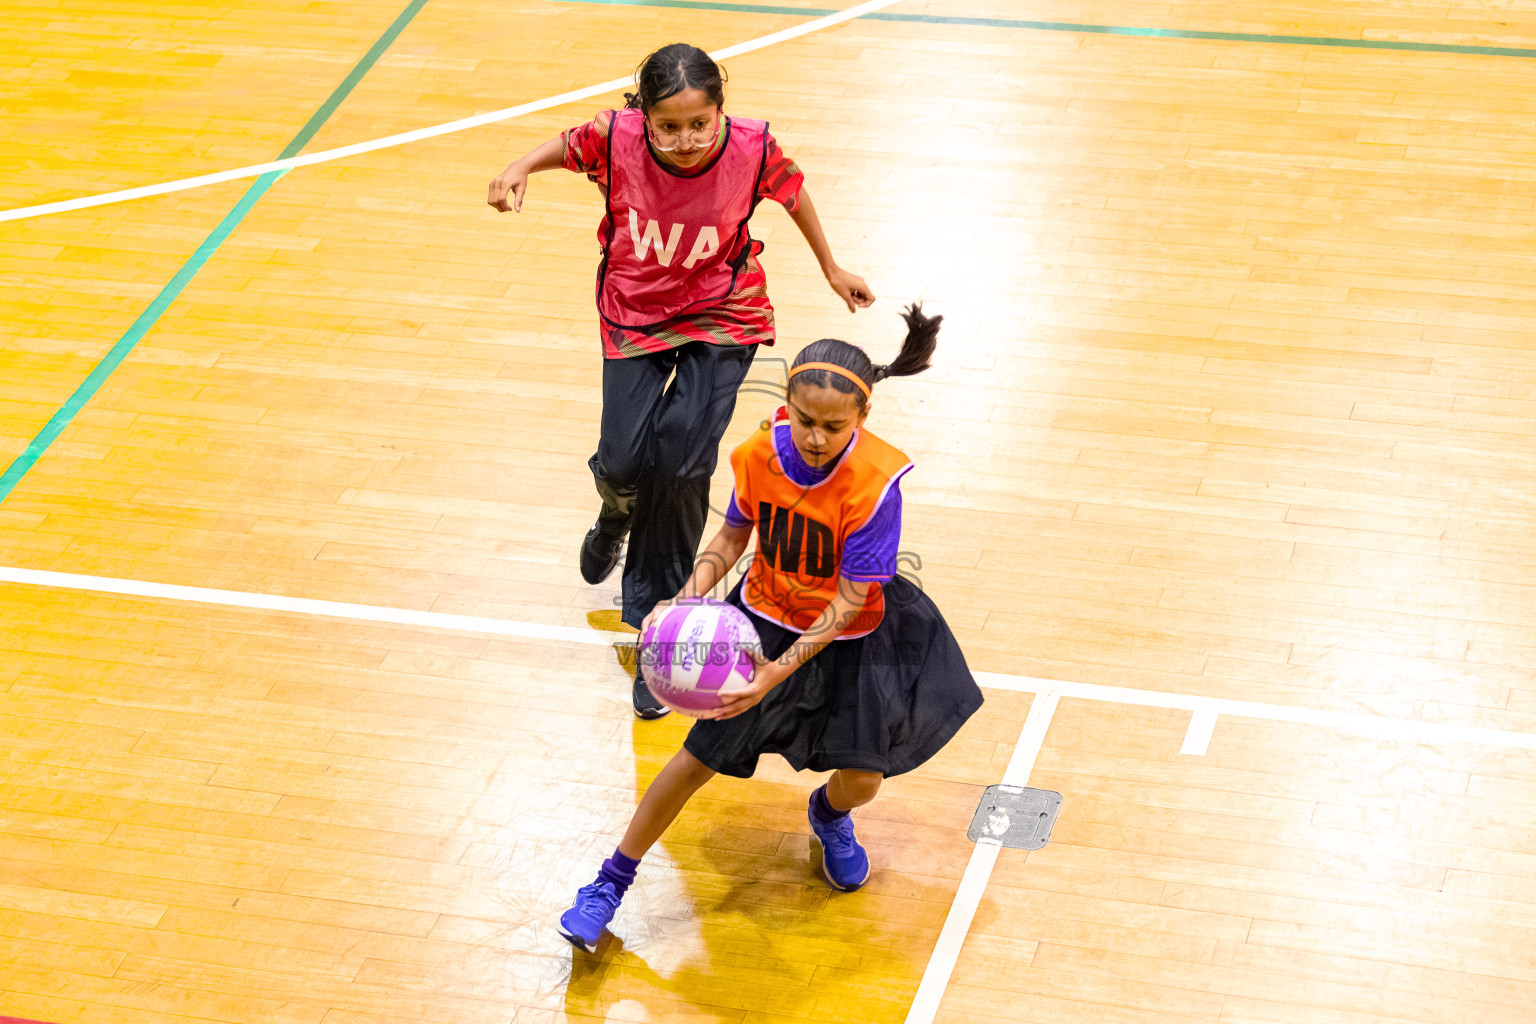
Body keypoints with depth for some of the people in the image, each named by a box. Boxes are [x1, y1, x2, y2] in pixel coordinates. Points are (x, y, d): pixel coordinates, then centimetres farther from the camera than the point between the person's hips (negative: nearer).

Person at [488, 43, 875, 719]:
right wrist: (519, 170, -19)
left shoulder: (752, 149, -24)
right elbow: (567, 145, 1)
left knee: (682, 465, -16)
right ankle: (618, 514, 34)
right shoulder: (616, 139, -23)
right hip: (635, 315, 1)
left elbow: (792, 191, -1)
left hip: (721, 317, -1)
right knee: (623, 463, -9)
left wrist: (831, 269, 12)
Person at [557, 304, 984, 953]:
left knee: (862, 776, -8)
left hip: (850, 636, -2)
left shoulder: (874, 484, -29)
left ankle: (829, 815, 33)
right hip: (765, 619, 2)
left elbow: (851, 599, -25)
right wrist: (688, 597, -16)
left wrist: (781, 669, -33)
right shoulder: (759, 455, -18)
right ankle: (612, 881, 17)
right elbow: (734, 534, 1)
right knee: (702, 755, 0)